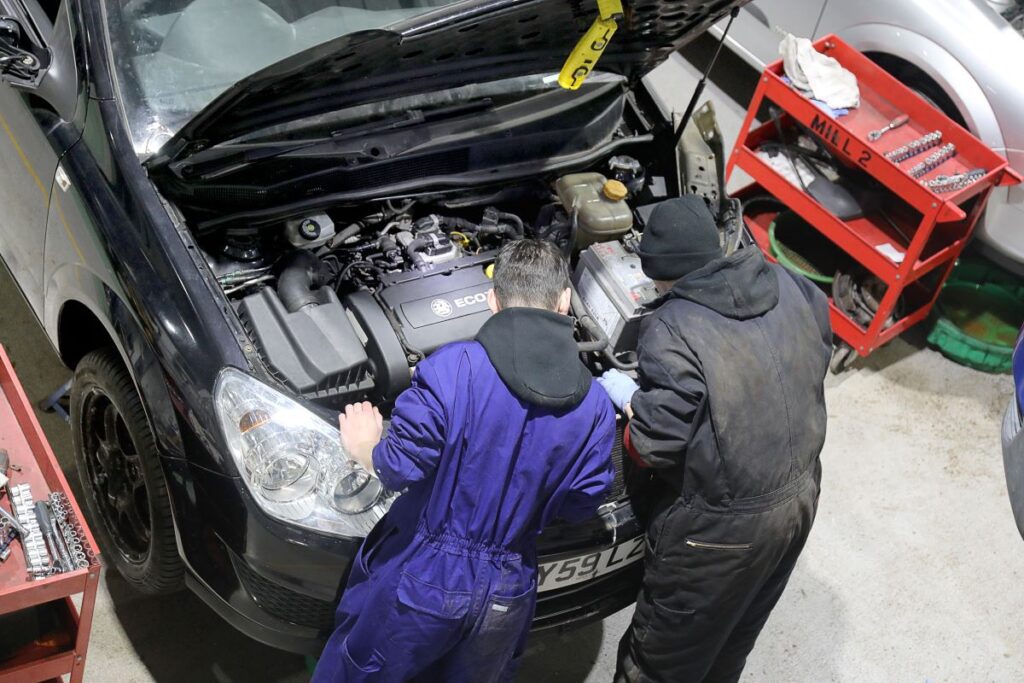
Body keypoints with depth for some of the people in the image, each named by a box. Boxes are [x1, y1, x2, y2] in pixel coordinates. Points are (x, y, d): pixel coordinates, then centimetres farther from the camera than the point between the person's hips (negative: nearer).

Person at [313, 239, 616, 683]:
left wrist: (366, 449, 2)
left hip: (421, 577, -4)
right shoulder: (595, 406, -8)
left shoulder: (451, 367, -21)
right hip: (506, 592, 4)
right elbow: (581, 504, -1)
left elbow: (401, 468, -20)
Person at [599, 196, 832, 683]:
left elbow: (656, 446, -24)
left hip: (722, 524, -7)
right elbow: (819, 349, 12)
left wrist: (629, 399, -5)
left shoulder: (672, 332, -26)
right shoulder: (786, 286, -5)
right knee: (735, 633, 31)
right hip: (800, 492, 8)